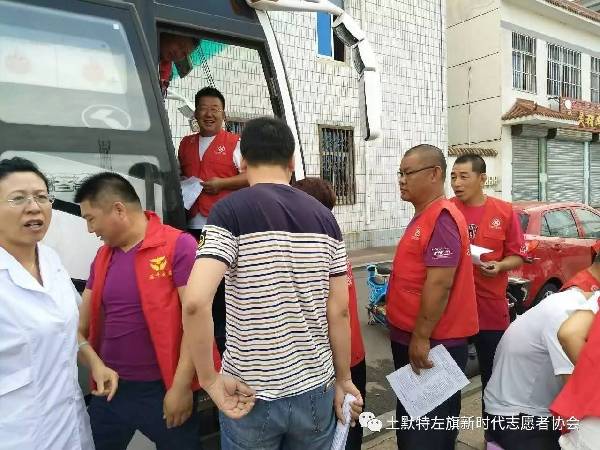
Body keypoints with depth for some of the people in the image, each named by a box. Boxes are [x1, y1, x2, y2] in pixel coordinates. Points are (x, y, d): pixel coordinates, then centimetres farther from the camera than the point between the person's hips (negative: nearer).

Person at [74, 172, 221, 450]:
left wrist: (181, 386, -16)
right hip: (110, 389, 6)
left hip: (162, 390, -5)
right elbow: (80, 324, 14)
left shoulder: (178, 246, -14)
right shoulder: (102, 257, 8)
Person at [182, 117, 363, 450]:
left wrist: (209, 379, -13)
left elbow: (195, 302, -26)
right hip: (315, 388, 3)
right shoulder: (324, 217, -2)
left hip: (251, 393, -3)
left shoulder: (230, 210, -14)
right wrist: (343, 379, 10)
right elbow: (339, 311, -1)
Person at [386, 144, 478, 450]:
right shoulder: (423, 216, 12)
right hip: (411, 338, 10)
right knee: (411, 421, 23)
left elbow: (439, 283, -25)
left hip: (432, 343, -10)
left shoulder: (442, 217, -20)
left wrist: (421, 337, -22)